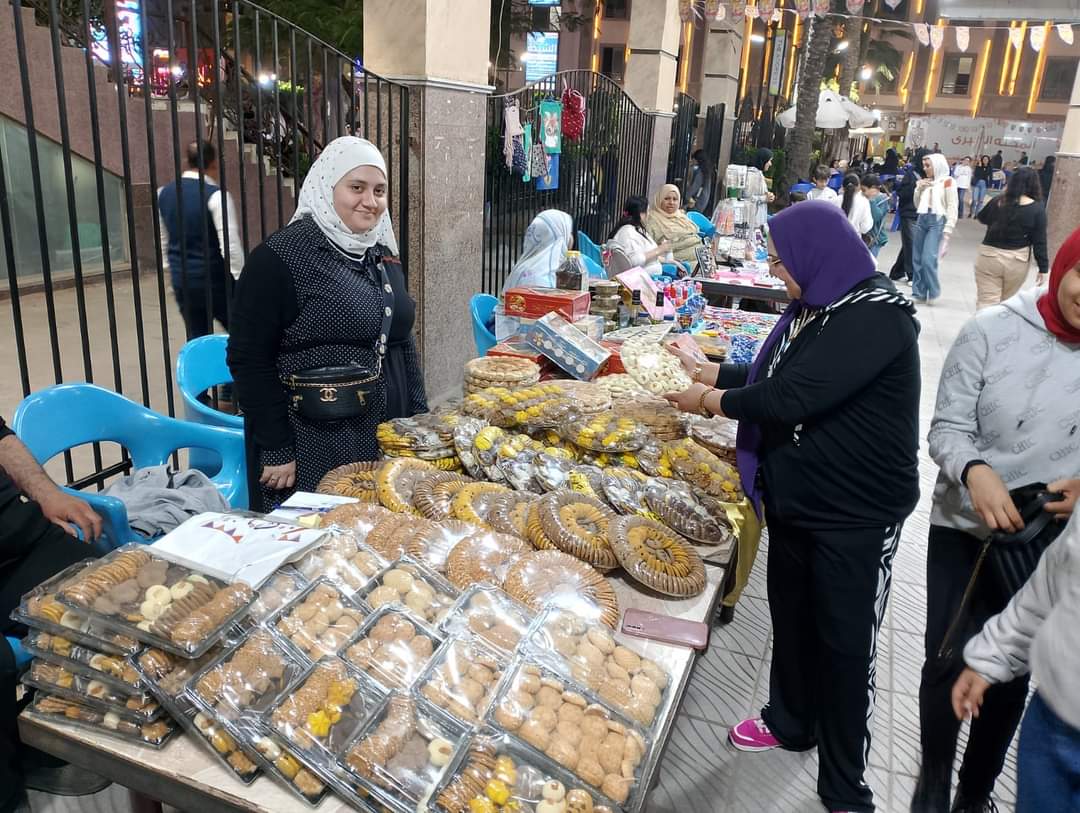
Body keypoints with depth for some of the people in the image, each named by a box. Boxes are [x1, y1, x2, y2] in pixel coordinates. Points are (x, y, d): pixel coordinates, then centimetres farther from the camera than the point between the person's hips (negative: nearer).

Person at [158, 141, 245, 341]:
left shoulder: (163, 193, 6)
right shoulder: (215, 195, -15)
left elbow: (163, 242, 16)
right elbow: (230, 246, -20)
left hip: (182, 280, 6)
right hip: (215, 279, -6)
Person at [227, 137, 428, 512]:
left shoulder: (382, 254, 11)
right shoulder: (280, 257, -12)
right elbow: (249, 359, -13)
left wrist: (419, 419, 12)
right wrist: (276, 448, -14)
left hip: (388, 441, 7)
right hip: (314, 450, -6)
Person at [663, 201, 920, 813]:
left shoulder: (876, 318, -23)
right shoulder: (819, 307, 6)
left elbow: (790, 397, -28)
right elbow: (773, 372, 18)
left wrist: (707, 402, -15)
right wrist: (706, 371, 15)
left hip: (856, 513, -8)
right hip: (795, 497, 8)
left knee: (844, 638, 5)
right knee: (791, 613, 21)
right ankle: (790, 722, 44)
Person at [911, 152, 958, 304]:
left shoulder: (948, 182, -3)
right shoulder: (925, 182, 15)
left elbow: (952, 207, -6)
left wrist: (948, 230, -14)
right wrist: (919, 189, 5)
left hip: (937, 221, -6)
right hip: (922, 220, 6)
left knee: (928, 259, -16)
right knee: (917, 259, 4)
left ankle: (933, 292, 1)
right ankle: (920, 293, 13)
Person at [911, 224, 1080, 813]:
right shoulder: (993, 330, -14)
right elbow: (947, 428, -11)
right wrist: (974, 471, -32)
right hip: (964, 529, -2)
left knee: (1011, 677, 16)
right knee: (947, 662, 5)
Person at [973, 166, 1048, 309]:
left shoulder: (998, 202, -6)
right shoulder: (1037, 209, -8)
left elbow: (982, 218, 15)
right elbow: (1040, 242, -8)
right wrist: (1043, 268, -2)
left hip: (989, 256, -1)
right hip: (1017, 261, 1)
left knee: (986, 303, 1)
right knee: (1006, 303, 20)